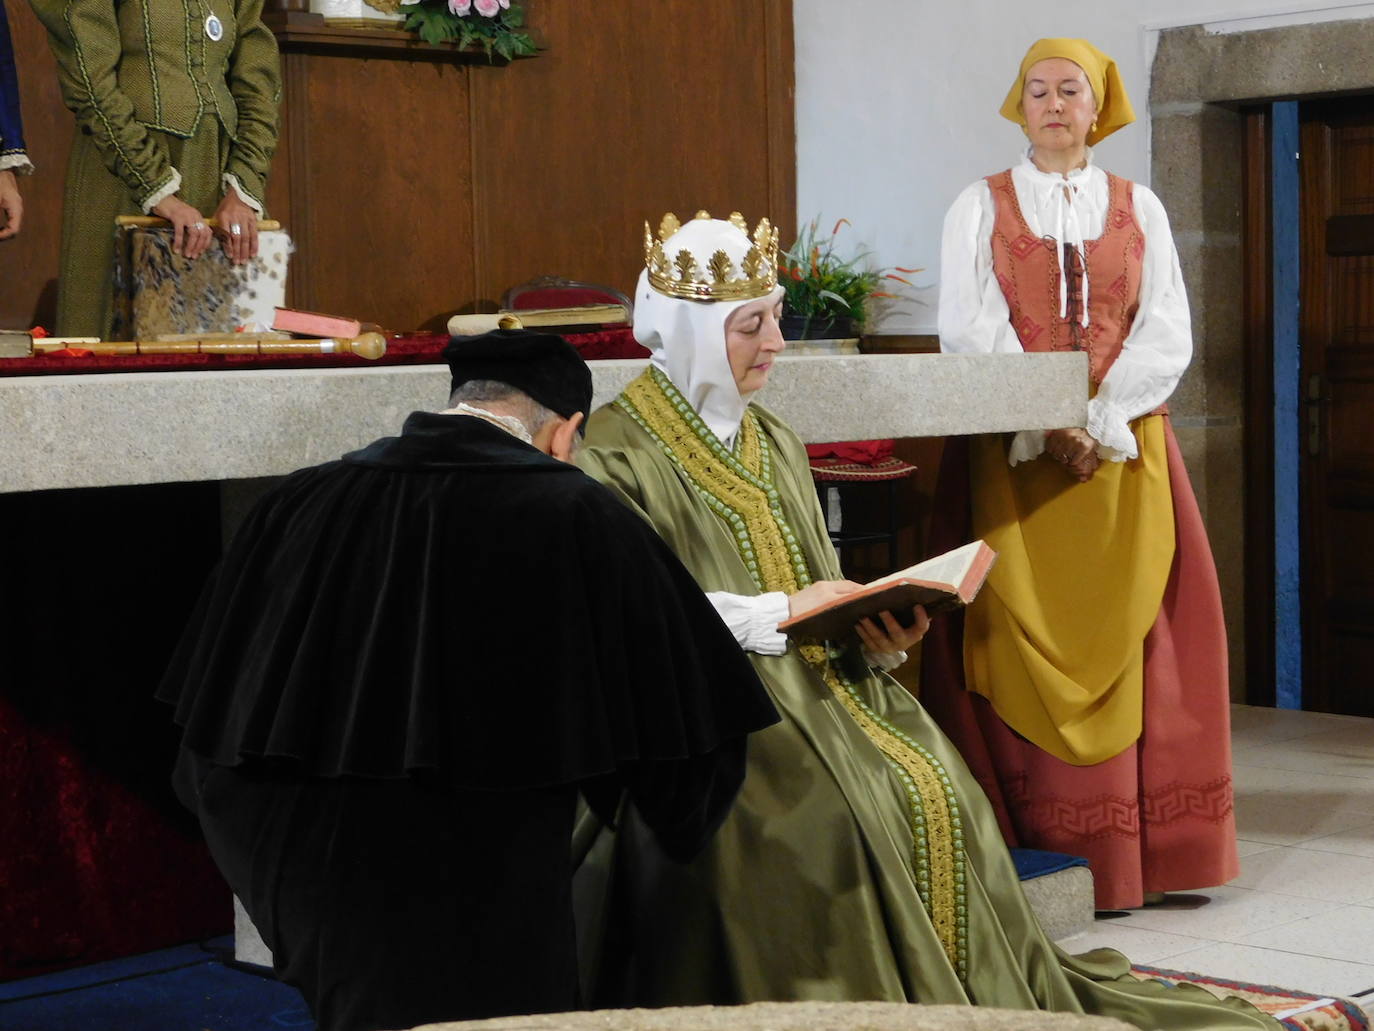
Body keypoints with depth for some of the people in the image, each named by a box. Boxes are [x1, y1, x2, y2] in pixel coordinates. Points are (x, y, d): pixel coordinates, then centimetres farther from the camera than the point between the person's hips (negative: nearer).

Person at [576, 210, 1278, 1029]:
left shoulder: (774, 444, 18)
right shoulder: (619, 452, -4)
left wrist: (875, 636, -4)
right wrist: (777, 612, -17)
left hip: (812, 679, 6)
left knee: (933, 793, -16)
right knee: (828, 815, -28)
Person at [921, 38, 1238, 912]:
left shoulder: (1139, 209, 9)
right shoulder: (979, 209, 5)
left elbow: (1166, 334, 1)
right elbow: (970, 335, -4)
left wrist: (1101, 428, -13)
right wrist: (1046, 430, -16)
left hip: (1126, 453, 2)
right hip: (1012, 457, -1)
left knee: (1125, 637, -1)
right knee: (1023, 641, -5)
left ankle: (1129, 850, 4)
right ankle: (1027, 845, -1)